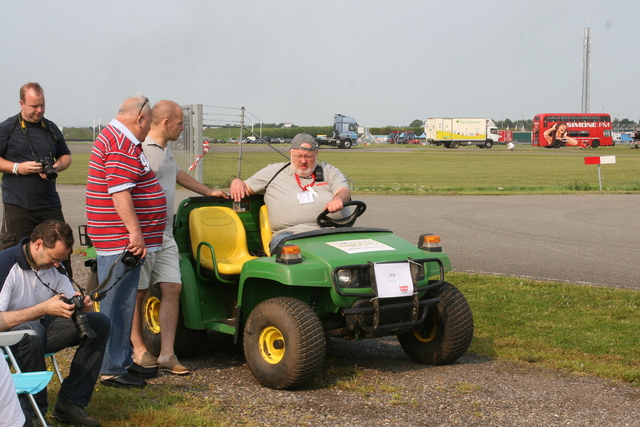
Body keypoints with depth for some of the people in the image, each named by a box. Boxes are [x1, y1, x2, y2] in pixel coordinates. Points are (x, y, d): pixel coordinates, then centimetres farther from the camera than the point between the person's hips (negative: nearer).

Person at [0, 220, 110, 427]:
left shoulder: (53, 264, 1)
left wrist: (78, 302, -16)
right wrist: (43, 309, -34)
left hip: (40, 328, 7)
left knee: (99, 323, -10)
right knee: (32, 331, -41)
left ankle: (70, 403, -11)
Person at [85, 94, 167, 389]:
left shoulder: (114, 137, 18)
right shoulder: (123, 146, -17)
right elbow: (119, 193, -25)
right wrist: (135, 232, -25)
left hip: (123, 240, 11)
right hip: (121, 240, -11)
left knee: (123, 303, 16)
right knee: (117, 305, -5)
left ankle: (124, 361, 25)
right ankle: (112, 370, 0)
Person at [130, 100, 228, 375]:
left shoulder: (165, 149, 17)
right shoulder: (141, 149, -14)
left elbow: (177, 174, 36)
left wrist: (208, 192, 45)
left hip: (164, 234, 8)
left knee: (172, 288, 0)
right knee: (137, 292, 4)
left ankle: (167, 355, 2)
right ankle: (138, 348, 19)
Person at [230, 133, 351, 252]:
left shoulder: (329, 172, 22)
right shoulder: (274, 172, 23)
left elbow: (344, 192, 5)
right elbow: (246, 186, 26)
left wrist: (338, 199, -21)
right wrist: (237, 183, 0)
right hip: (288, 233, 0)